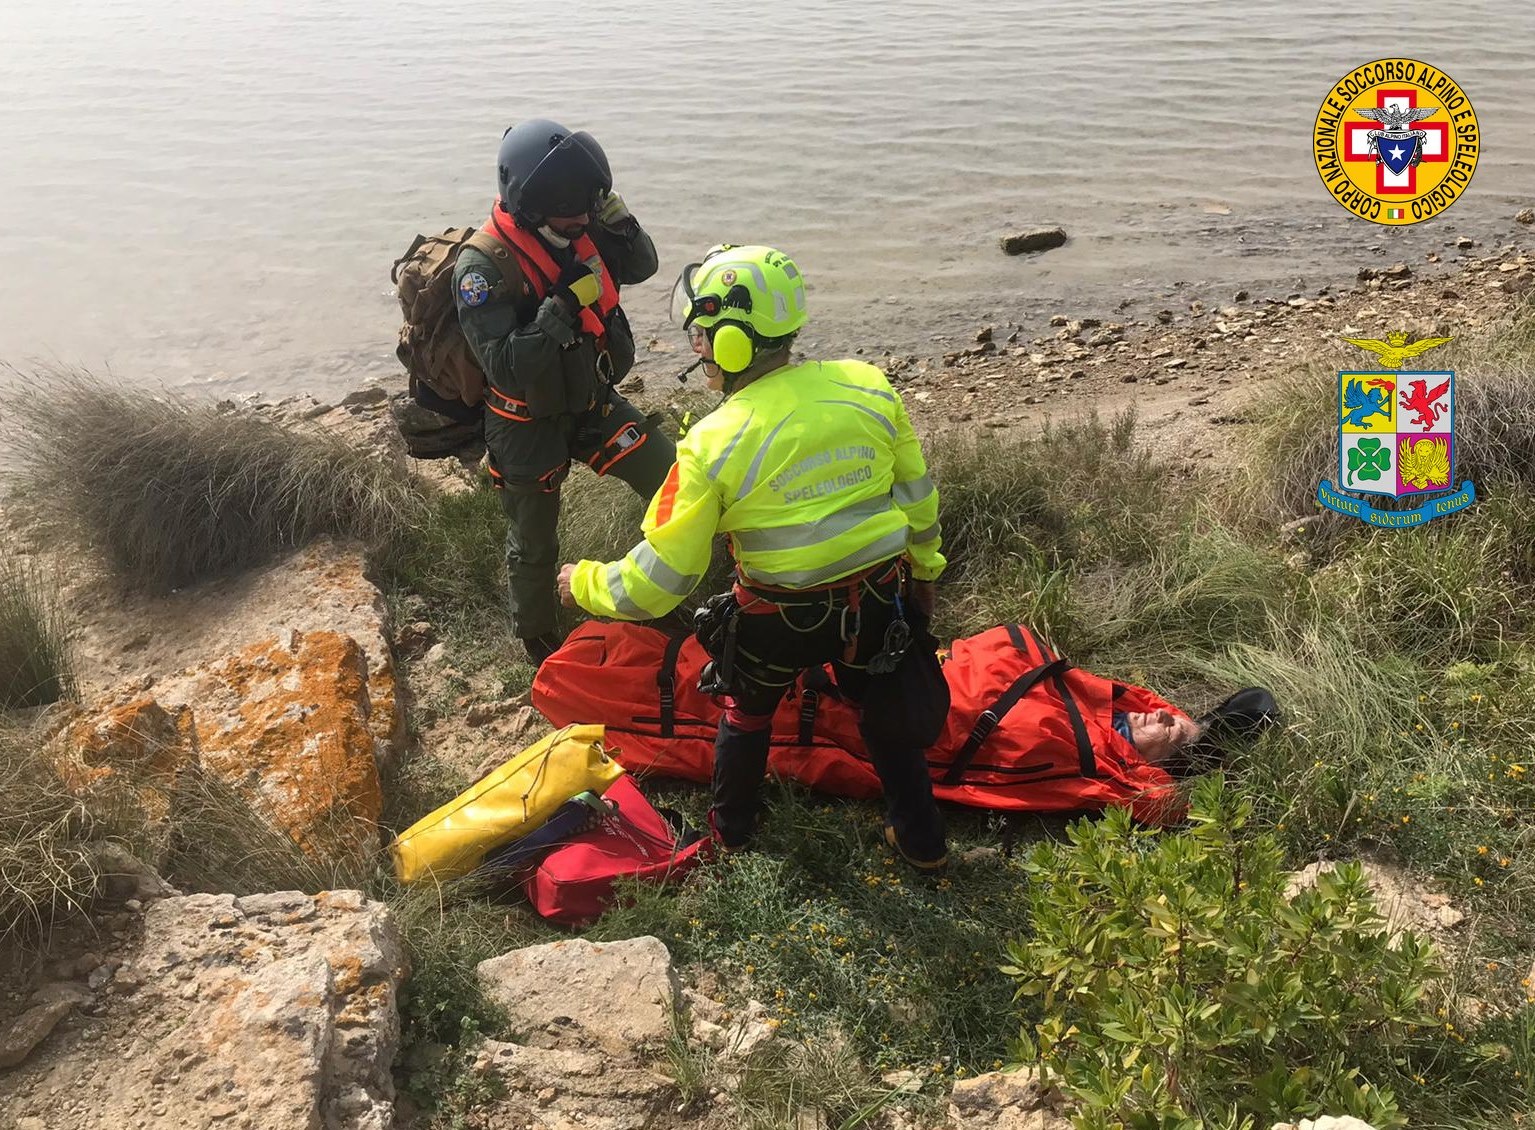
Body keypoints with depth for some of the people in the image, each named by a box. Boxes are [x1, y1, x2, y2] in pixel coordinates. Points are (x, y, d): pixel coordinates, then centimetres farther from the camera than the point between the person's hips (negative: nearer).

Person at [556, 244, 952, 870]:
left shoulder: (712, 444, -22)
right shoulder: (868, 386, -11)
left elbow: (656, 581, -16)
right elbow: (917, 500, 3)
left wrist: (585, 583, 3)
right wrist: (922, 568, 21)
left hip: (780, 619, -3)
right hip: (879, 602, 3)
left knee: (747, 709, 28)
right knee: (888, 710, 29)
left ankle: (731, 829, 47)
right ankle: (920, 838, 43)